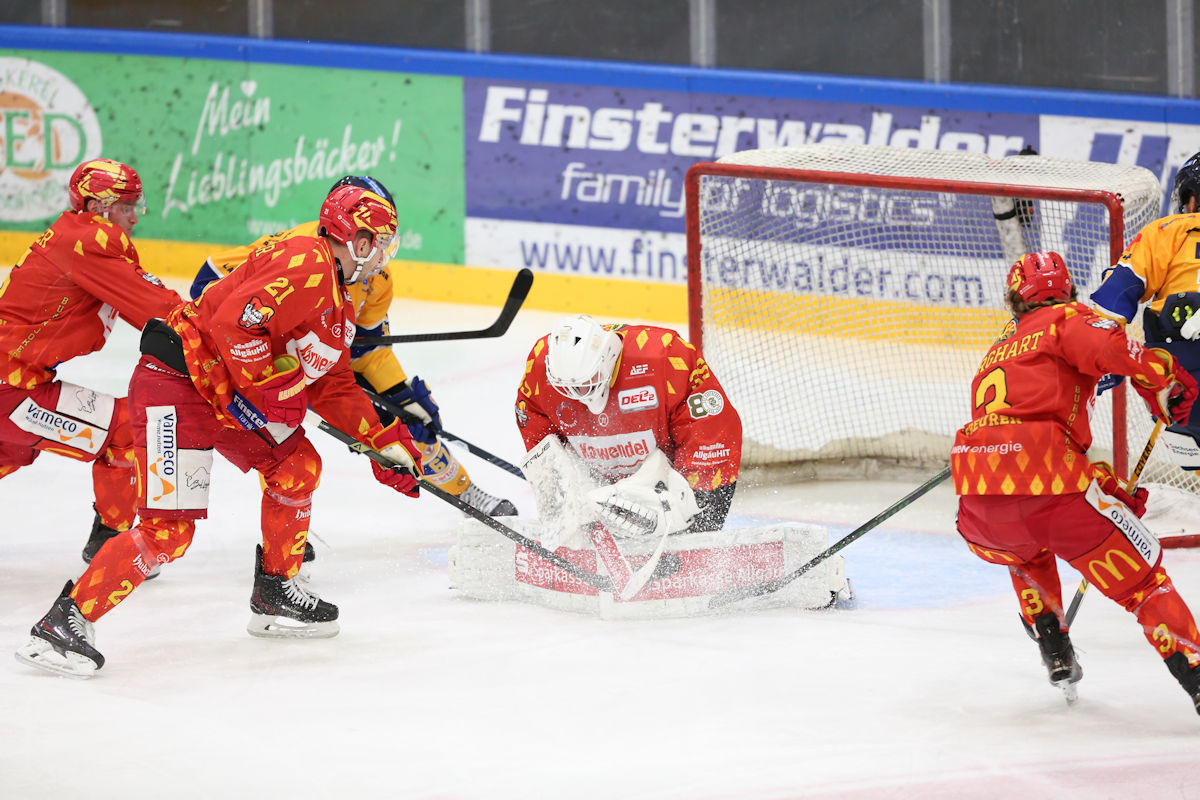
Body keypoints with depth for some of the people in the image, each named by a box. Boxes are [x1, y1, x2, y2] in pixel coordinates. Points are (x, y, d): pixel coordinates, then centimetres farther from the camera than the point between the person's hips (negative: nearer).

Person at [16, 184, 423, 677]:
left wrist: (386, 442, 20)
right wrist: (272, 390, -19)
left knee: (297, 465, 14)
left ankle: (274, 597, 25)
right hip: (175, 383, -11)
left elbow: (333, 387, 25)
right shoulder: (305, 263, -16)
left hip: (227, 396, 11)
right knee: (168, 528, -17)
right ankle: (64, 623, -14)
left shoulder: (338, 301, 19)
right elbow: (237, 321, -27)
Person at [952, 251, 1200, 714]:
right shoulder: (1067, 319, 14)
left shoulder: (999, 351, 35)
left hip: (978, 504, 6)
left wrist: (1107, 488, 31)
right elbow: (1109, 348, -10)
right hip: (1045, 482, -6)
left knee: (1026, 553, 39)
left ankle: (1056, 656, 31)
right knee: (1138, 573, 5)